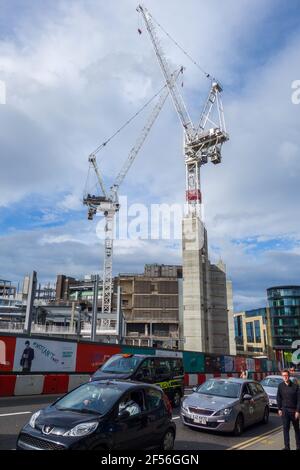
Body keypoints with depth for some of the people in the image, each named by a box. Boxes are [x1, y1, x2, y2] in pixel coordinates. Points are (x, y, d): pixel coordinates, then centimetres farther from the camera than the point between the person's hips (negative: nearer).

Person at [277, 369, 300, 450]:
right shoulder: (280, 386, -1)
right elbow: (279, 398, 7)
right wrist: (279, 409, 2)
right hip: (284, 410, 2)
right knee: (285, 428, 3)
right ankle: (287, 447, 11)